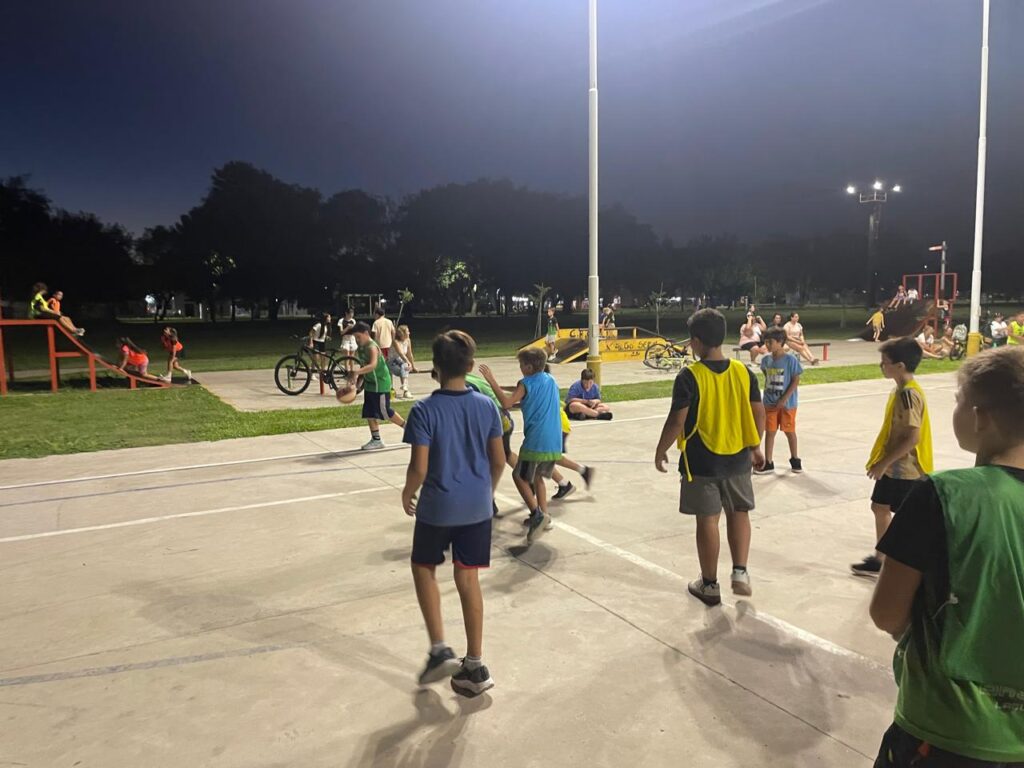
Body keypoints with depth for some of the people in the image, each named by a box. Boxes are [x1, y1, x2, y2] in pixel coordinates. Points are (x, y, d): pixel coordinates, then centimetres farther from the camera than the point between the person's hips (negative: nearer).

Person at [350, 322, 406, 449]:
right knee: (370, 413, 8)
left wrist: (358, 371, -53)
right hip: (369, 384, 9)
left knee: (385, 412, -1)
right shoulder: (361, 348, 7)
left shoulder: (372, 347, -22)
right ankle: (376, 440, 15)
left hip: (380, 384, -9)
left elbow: (373, 365, -39)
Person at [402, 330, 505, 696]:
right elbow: (499, 460, 3)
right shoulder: (486, 405, -3)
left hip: (437, 507, -4)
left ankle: (439, 650, 16)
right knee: (468, 580, 12)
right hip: (477, 507, 4)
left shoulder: (424, 410, -15)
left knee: (424, 569, 20)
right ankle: (474, 666, 19)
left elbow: (419, 468, -16)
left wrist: (407, 495, 3)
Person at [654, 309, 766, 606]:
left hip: (701, 461, -3)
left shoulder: (689, 376, -16)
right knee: (739, 512, 22)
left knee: (707, 520, 7)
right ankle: (740, 572, 15)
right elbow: (758, 414, 3)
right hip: (737, 458, 3)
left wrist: (661, 450, -1)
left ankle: (710, 585, 18)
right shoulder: (744, 372, -3)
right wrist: (755, 447, 18)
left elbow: (677, 421, -16)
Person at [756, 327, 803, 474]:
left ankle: (795, 460, 28)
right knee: (769, 432, 6)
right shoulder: (766, 359, 0)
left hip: (787, 403, -4)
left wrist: (784, 399, -17)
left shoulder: (790, 359, -14)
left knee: (789, 431, 10)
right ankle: (768, 463, 13)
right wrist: (767, 395, 7)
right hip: (770, 403, 4)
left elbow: (796, 381, -13)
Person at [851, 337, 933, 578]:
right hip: (895, 467, 10)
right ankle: (879, 559, 29)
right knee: (880, 508, 18)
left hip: (904, 469, -10)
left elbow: (912, 438, -26)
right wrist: (882, 461, 18)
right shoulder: (902, 389, 7)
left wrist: (883, 463, -20)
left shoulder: (909, 394, -23)